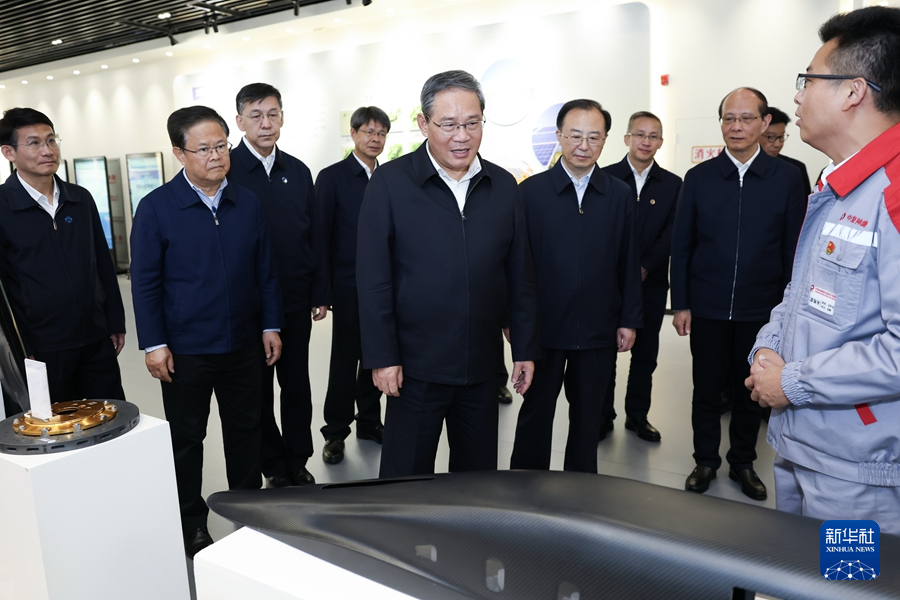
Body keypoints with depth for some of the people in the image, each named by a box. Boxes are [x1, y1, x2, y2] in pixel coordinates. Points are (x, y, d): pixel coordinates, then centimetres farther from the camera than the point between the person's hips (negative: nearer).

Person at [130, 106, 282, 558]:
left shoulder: (247, 203, 2)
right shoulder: (156, 208, -8)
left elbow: (265, 270, 6)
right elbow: (145, 281, -6)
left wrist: (270, 325, 3)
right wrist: (154, 343, -9)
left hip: (243, 344, 3)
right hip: (185, 349, -3)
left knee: (245, 428, 16)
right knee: (186, 437, 11)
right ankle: (191, 523, 30)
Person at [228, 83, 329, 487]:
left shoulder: (298, 172, 7)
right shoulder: (226, 170, -7)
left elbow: (315, 237, 9)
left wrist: (320, 293, 5)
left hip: (296, 300, 4)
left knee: (297, 382, 13)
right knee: (258, 389, 10)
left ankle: (298, 462, 29)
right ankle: (275, 467, 26)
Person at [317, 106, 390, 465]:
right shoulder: (332, 178, -3)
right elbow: (321, 236, -6)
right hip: (349, 288, -4)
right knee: (344, 362, 4)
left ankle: (369, 422, 29)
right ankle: (335, 433, 18)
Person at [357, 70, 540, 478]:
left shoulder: (503, 187, 5)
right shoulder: (390, 182, -7)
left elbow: (519, 276, 7)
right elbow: (373, 279, -8)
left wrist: (526, 349, 6)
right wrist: (382, 357, -11)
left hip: (482, 367, 4)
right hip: (415, 365, -3)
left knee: (479, 477, 17)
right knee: (407, 481, 10)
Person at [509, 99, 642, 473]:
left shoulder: (620, 195, 3)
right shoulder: (531, 191, -3)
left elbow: (629, 263, 5)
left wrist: (629, 320, 3)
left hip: (599, 330, 2)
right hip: (543, 327, -2)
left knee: (588, 417, 15)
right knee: (535, 414, 12)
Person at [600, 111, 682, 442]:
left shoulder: (673, 184, 6)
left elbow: (671, 235, -1)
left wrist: (644, 269, -12)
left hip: (651, 283, 2)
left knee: (645, 354, 10)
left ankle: (637, 415, 25)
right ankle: (603, 416, 19)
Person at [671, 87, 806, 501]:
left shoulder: (787, 179, -1)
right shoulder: (699, 177, 0)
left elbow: (792, 249, 1)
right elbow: (681, 246, 1)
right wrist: (681, 304, -2)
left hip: (760, 310, 0)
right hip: (707, 308, 0)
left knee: (750, 391, 13)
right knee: (707, 390, 10)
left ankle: (743, 462, 33)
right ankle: (706, 460, 29)